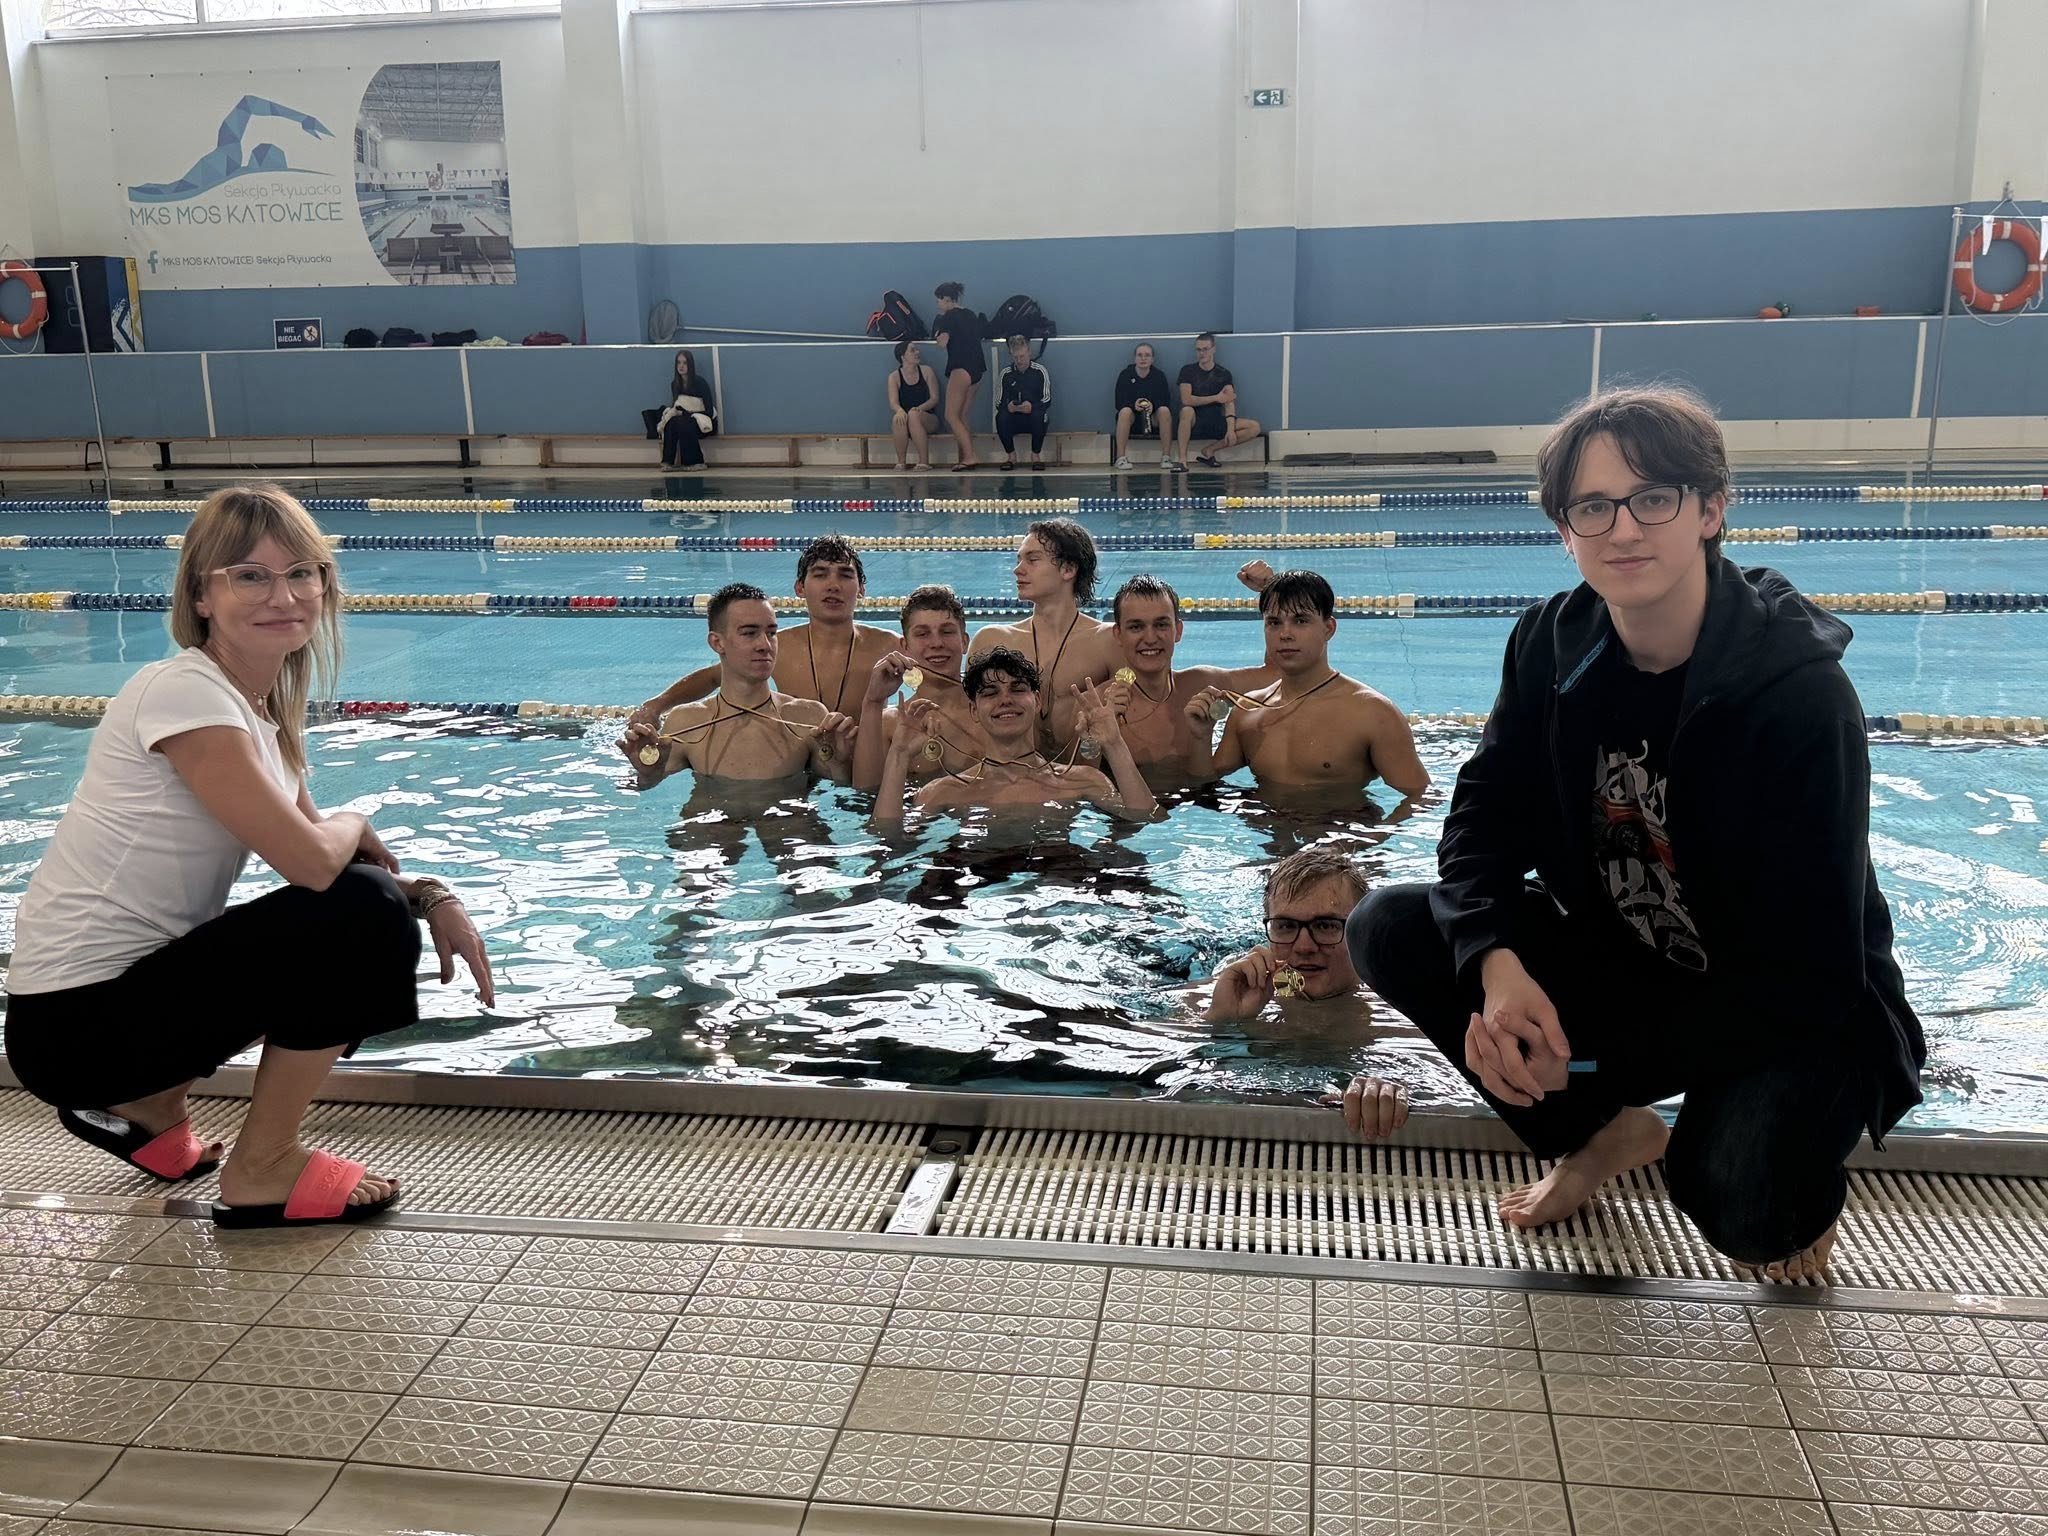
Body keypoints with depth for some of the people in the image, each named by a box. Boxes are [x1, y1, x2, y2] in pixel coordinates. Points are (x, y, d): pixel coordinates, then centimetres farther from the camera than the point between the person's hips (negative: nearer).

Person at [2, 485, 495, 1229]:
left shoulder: (265, 707, 8)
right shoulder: (184, 692, -19)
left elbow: (316, 848, 10)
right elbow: (312, 859, -27)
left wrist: (432, 898, -7)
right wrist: (357, 825, -4)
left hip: (132, 979, 9)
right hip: (78, 1020, -9)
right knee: (364, 915, -19)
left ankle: (145, 1104, 17)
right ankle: (262, 1171, -2)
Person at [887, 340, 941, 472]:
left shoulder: (926, 371, 3)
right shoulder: (894, 376, 2)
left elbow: (934, 398, -2)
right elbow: (893, 402, -9)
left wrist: (919, 408, -23)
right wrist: (899, 410, -35)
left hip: (927, 419, 0)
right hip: (905, 422, 0)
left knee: (914, 415, -35)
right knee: (898, 418, -35)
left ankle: (924, 461, -30)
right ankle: (900, 461, -21)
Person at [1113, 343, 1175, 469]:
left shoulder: (1159, 375, 2)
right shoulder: (1125, 375, -1)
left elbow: (1166, 402, -6)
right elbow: (1119, 404, -7)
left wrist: (1153, 405, -28)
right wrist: (1133, 405, -28)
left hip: (1154, 420, 1)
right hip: (1132, 420, -1)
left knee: (1165, 410, -30)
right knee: (1125, 411, -34)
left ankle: (1166, 457, -29)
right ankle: (1121, 458, -33)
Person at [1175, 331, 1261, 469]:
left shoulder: (1223, 374, 7)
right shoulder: (1188, 371, 0)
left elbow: (1229, 403, -5)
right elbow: (1186, 400, -14)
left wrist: (1231, 429, -21)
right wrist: (1216, 398, -14)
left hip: (1216, 422, 4)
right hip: (1195, 422, -3)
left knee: (1254, 427, -14)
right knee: (1187, 411, -38)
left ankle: (1209, 451, -9)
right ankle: (1181, 459, -33)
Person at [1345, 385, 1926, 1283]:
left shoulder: (1801, 690, -24)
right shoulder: (1554, 645, -9)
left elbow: (1809, 972, -24)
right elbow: (1486, 818, -8)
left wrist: (1591, 1051, -28)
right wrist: (1497, 964, -30)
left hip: (1798, 1010, -5)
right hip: (1622, 964, 5)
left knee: (1736, 1197, -36)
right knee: (1387, 931, -13)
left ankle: (1800, 1200, 7)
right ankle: (1603, 1133, 7)